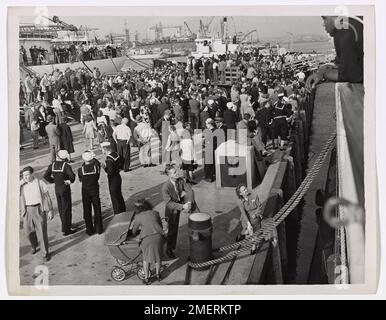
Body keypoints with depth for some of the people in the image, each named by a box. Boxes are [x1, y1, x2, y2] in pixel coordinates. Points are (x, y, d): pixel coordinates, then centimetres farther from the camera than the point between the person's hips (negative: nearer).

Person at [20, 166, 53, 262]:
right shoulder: (21, 185, 2)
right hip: (27, 211, 3)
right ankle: (34, 245, 45)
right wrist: (21, 182, -20)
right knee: (29, 231, 14)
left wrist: (50, 211, -5)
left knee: (42, 232, -4)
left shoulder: (40, 183, -6)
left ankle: (45, 253, 8)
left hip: (39, 210, -3)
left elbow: (47, 197, -3)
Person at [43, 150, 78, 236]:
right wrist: (71, 181, -9)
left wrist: (53, 181, 7)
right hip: (65, 188, -6)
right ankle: (65, 230, 4)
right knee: (66, 209, 1)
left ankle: (66, 225, 34)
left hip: (57, 188, 6)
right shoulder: (66, 165, -18)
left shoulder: (52, 165, -2)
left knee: (61, 208, 19)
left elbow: (46, 176, -4)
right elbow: (72, 176, -29)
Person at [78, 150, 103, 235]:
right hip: (95, 190, 1)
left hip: (85, 191, -1)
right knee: (97, 210, 15)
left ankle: (89, 230, 20)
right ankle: (99, 229, 24)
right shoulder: (96, 167, -18)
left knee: (87, 211, 13)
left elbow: (80, 180, -4)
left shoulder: (80, 170, -18)